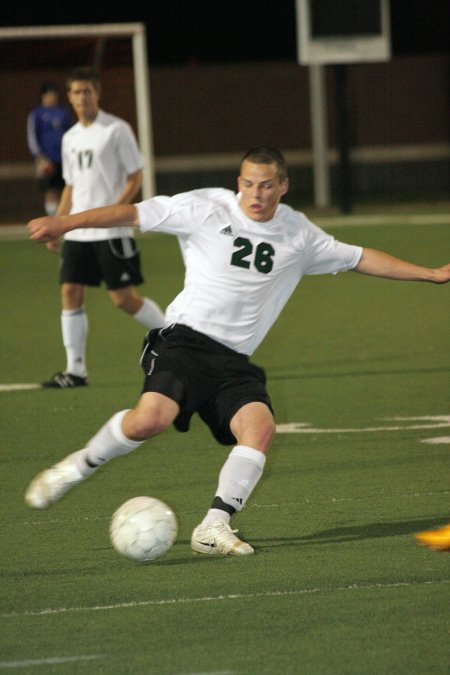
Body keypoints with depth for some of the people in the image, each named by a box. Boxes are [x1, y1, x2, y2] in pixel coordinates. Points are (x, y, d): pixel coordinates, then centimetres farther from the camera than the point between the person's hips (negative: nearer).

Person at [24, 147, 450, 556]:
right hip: (185, 339, -4)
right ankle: (76, 468, -4)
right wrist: (64, 223, -10)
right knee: (151, 417, -29)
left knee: (260, 426, -23)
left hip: (235, 360, 4)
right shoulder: (207, 209, -2)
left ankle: (213, 528, -18)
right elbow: (135, 214, -2)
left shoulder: (299, 234, 12)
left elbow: (359, 258, 23)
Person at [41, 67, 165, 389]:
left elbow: (135, 176, -8)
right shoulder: (71, 138, 14)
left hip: (112, 230, -6)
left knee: (123, 297, -8)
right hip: (78, 231, 7)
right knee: (70, 292, -1)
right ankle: (76, 370, 4)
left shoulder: (116, 130, -7)